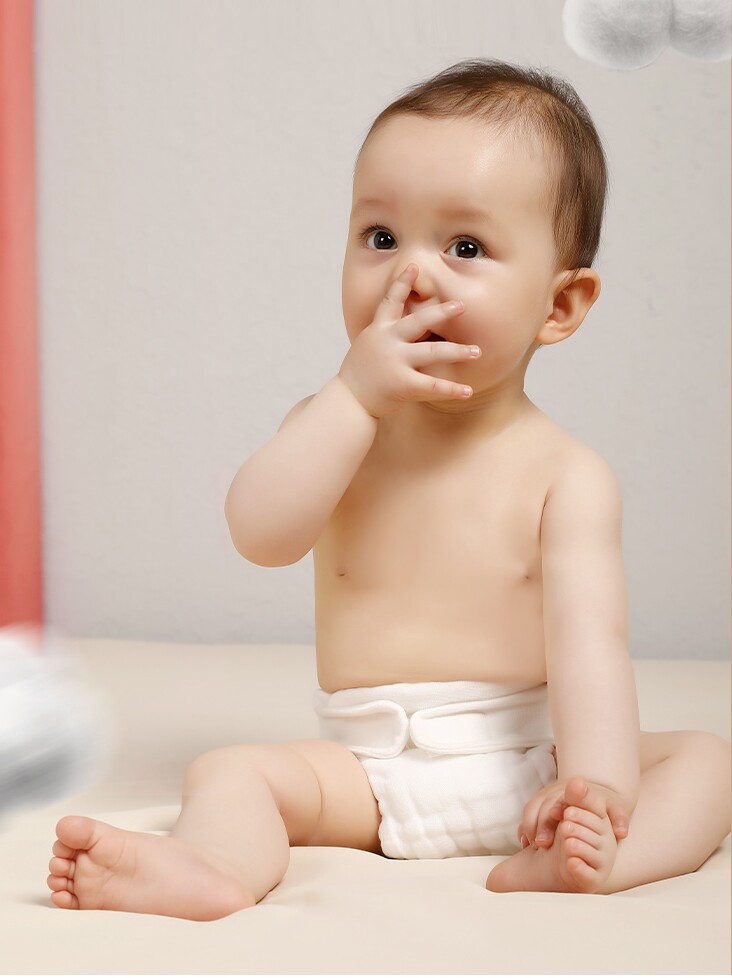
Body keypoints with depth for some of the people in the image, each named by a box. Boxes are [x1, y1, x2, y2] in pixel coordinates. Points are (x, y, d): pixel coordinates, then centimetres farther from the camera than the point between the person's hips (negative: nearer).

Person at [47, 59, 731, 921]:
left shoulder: (564, 474, -6)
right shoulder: (338, 424, 3)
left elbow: (587, 636, -17)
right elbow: (261, 534, -14)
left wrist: (596, 781, -34)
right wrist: (355, 395, -20)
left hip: (522, 765, -1)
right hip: (368, 770, 2)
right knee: (230, 770, -19)